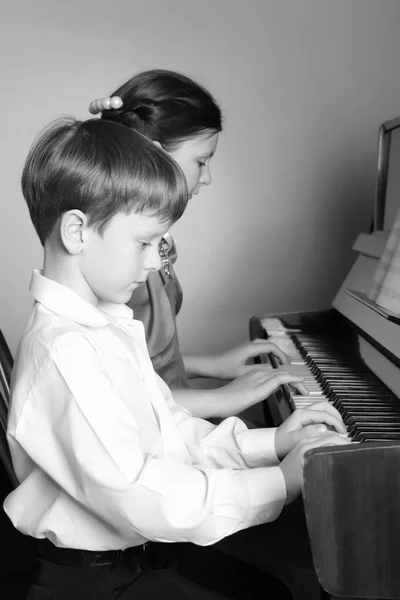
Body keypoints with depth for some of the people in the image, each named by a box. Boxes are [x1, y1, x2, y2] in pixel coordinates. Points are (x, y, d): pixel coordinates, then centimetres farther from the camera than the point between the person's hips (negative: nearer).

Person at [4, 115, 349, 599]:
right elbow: (139, 497, -29)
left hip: (135, 554, 8)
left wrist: (272, 442, -3)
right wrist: (281, 482, -23)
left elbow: (172, 433, 7)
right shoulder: (65, 352, -27)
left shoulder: (109, 324, 4)